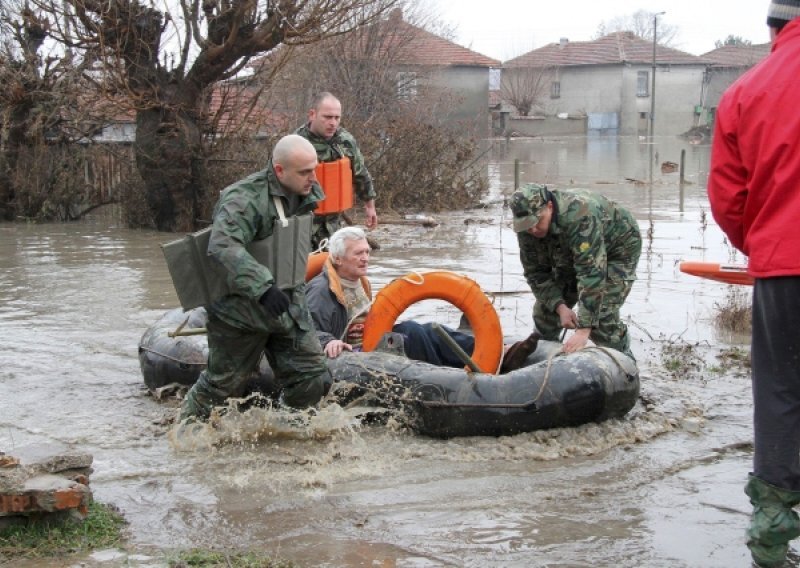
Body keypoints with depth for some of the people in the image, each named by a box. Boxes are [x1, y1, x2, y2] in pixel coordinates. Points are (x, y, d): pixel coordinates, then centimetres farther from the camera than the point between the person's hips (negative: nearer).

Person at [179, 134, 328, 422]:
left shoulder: (306, 196, 4)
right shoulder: (244, 199, -25)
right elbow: (223, 247, -40)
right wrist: (263, 288, -47)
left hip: (289, 306, 7)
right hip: (241, 309, -7)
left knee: (310, 372, 3)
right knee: (223, 381, 7)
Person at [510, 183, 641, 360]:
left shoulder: (579, 215, -44)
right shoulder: (527, 228, -21)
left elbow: (592, 273, -47)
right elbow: (536, 272, -11)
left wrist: (583, 330, -51)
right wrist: (560, 306, -28)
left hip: (617, 248, -7)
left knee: (602, 316, -21)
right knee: (546, 306, 2)